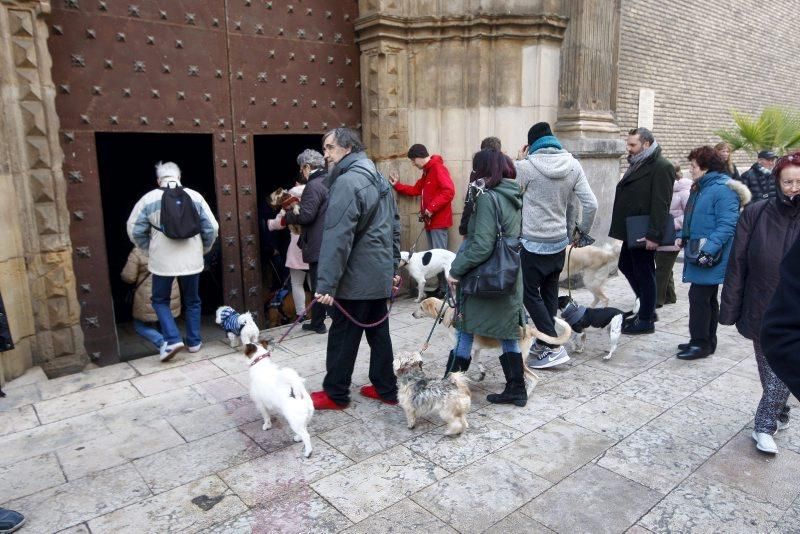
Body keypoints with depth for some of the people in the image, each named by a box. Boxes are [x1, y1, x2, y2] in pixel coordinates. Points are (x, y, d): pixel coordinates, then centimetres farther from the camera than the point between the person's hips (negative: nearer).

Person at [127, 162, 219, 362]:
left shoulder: (149, 199, -3)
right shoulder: (195, 196, -1)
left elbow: (134, 230, -1)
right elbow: (211, 228, -1)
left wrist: (149, 250, 14)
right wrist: (204, 249, 15)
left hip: (162, 261, -1)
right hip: (191, 260, 2)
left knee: (160, 300, 16)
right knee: (192, 301, 18)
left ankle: (173, 339, 2)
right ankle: (194, 341, 22)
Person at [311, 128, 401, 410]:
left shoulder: (347, 182, -17)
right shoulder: (379, 179, 14)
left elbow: (337, 237, -23)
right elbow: (394, 228, 17)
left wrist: (326, 283, -22)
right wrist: (393, 267, 21)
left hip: (356, 278, -9)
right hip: (380, 274, 9)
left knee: (343, 336, 4)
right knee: (378, 332, 15)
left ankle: (335, 393, 17)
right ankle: (386, 388, 24)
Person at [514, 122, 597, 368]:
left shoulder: (526, 166, -15)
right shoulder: (573, 165, -1)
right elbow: (591, 204, -2)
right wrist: (583, 230, 13)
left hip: (534, 243, -6)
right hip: (560, 241, 6)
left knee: (531, 294, 4)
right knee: (549, 293, 16)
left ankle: (554, 347, -1)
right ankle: (544, 342, 27)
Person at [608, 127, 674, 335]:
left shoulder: (661, 167, -14)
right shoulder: (637, 164, 16)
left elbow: (661, 205, -21)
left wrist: (654, 235, -25)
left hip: (643, 233, -10)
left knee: (644, 274, 0)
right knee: (626, 266, 18)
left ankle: (646, 320, 13)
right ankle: (647, 308, 32)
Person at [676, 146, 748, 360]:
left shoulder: (723, 190, -16)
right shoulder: (701, 188, 15)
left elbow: (727, 225, -23)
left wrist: (709, 249, -28)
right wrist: (683, 237, 15)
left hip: (710, 258, -10)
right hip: (698, 254, 10)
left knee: (699, 296, -7)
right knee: (706, 298, 16)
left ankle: (700, 343, 3)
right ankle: (707, 341, 26)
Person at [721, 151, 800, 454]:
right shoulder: (755, 214, -7)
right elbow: (737, 264, -5)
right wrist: (730, 308, -6)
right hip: (760, 311, 1)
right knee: (769, 370, 14)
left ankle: (765, 425, 14)